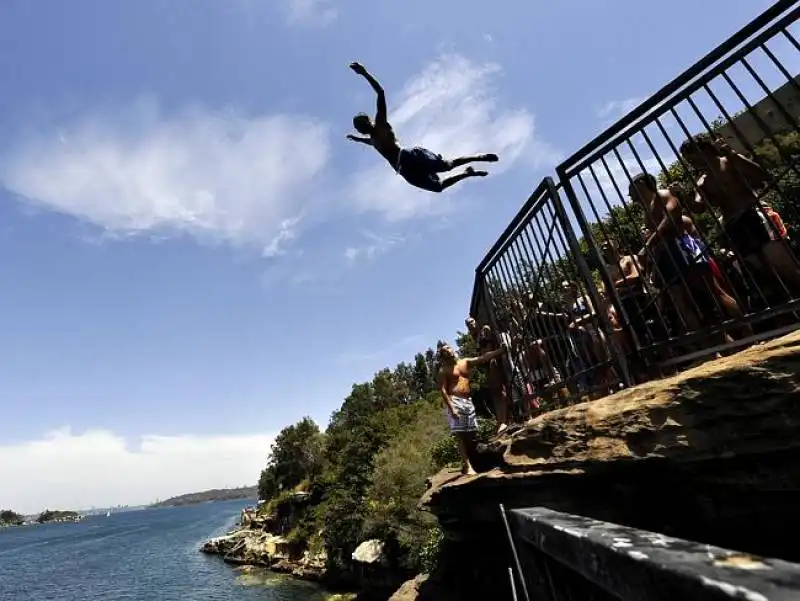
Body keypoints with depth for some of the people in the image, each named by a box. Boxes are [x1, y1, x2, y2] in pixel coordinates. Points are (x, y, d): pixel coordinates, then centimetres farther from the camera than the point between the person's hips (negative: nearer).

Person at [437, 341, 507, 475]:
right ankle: (467, 466, -5)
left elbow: (484, 358, 10)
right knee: (460, 435, -8)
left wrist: (501, 350, 3)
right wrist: (451, 407, -18)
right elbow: (443, 390, -8)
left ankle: (466, 463, 18)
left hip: (468, 401, 6)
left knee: (471, 434, 6)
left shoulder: (465, 362, 14)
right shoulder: (443, 370, -2)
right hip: (454, 402, -6)